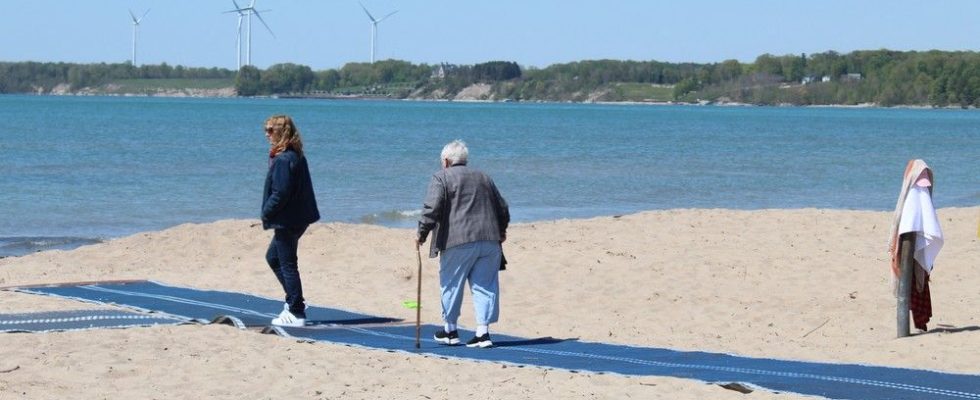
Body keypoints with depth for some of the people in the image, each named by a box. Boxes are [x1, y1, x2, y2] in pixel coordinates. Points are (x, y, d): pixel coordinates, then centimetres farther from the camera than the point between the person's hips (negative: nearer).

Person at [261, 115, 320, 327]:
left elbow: (280, 194, -23)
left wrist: (267, 213, -9)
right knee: (273, 257, 22)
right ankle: (294, 302, 24)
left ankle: (296, 313, 3)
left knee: (288, 265, -2)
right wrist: (269, 212, 15)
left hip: (287, 220, -10)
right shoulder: (296, 155, 10)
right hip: (297, 218, 10)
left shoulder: (283, 160, -20)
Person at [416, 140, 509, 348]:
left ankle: (450, 330, 19)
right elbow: (503, 209, 26)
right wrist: (500, 230, 41)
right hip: (489, 241, 5)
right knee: (485, 285, 6)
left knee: (451, 284, 9)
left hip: (458, 241, -5)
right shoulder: (484, 178, 20)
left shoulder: (441, 178, 2)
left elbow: (432, 208, -12)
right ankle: (483, 332, -1)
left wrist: (422, 233, -6)